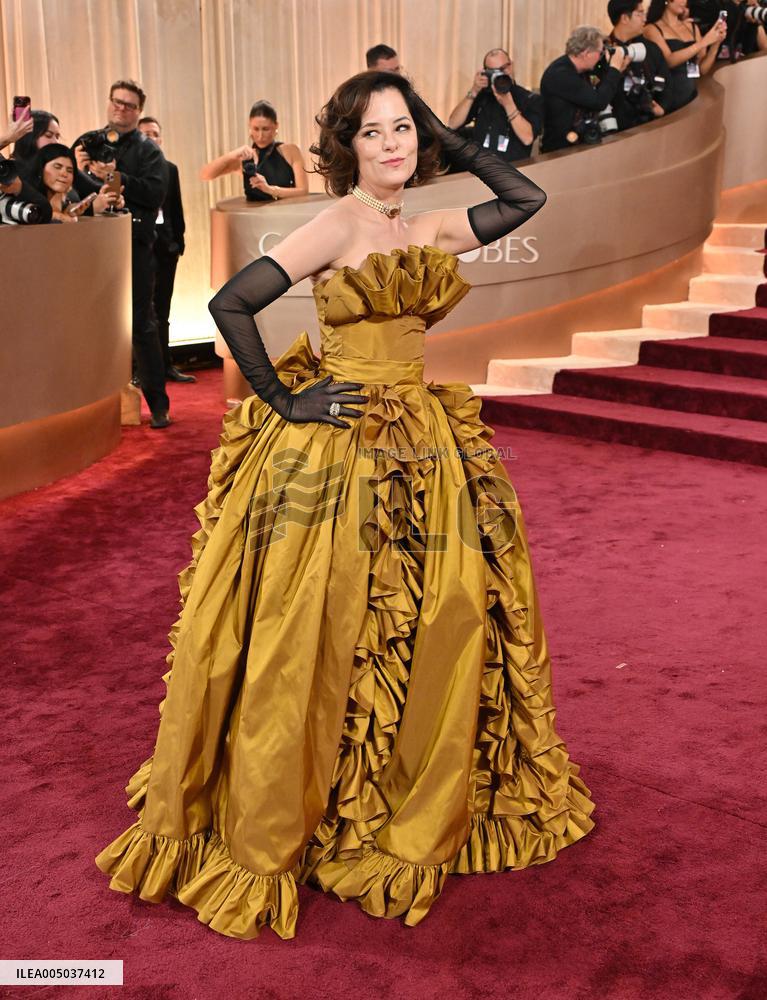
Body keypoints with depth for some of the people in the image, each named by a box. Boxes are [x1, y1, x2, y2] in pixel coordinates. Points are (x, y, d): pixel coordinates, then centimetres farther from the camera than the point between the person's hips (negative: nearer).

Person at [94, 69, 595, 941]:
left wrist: (446, 140, 13)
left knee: (449, 617, 7)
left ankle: (424, 811, 29)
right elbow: (230, 304, -16)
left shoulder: (432, 228, 10)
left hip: (421, 445, 7)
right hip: (333, 445, -6)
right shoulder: (338, 223, -9)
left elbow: (527, 198, 20)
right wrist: (279, 401, -11)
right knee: (312, 639, 0)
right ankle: (267, 828, 20)